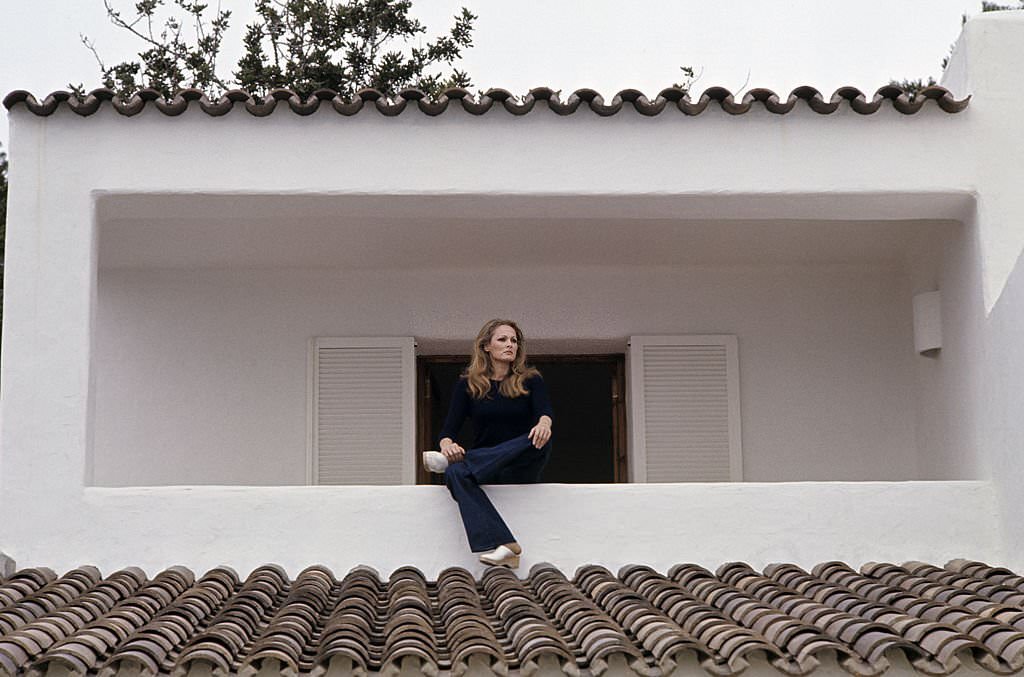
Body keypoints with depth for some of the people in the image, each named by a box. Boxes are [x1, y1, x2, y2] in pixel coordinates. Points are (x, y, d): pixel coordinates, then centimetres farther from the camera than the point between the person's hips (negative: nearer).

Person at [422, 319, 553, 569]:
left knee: (540, 440, -33)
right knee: (456, 473, -34)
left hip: (520, 470, 0)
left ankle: (449, 463, -36)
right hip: (482, 466, 1)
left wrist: (544, 423, -37)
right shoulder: (468, 386, 9)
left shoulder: (531, 381, 7)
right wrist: (447, 444, -24)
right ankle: (501, 545, -49)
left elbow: (544, 410, -11)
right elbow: (449, 428, 1)